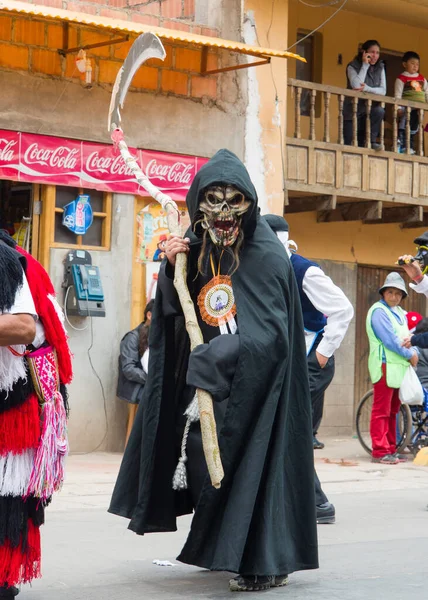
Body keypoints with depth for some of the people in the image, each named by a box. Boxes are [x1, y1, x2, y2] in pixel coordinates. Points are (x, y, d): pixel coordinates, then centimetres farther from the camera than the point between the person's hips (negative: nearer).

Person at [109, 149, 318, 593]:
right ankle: (222, 550, 23)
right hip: (202, 382, 6)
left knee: (247, 461, -6)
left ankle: (265, 561, 6)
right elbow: (174, 317, 6)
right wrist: (172, 270, -11)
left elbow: (270, 335, -21)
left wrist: (210, 360, -22)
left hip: (251, 384, -6)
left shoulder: (267, 256, -14)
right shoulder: (193, 250, 4)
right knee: (203, 460, 6)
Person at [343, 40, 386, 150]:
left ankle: (371, 141, -15)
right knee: (349, 145, -7)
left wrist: (366, 88, -24)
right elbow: (356, 86, -27)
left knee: (379, 111, -32)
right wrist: (365, 65, -22)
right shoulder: (353, 67, -9)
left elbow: (383, 91, -6)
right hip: (353, 110, -3)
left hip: (369, 109, 3)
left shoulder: (380, 68, 3)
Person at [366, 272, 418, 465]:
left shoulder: (400, 313, 19)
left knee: (392, 411, 11)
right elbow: (389, 340, -14)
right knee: (382, 410, -8)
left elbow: (405, 335, 18)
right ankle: (380, 451, -9)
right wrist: (409, 354, -8)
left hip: (399, 366, 9)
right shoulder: (379, 311, -7)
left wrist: (413, 350, -3)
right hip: (385, 365, -8)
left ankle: (391, 450, 16)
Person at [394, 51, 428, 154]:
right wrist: (398, 108, -16)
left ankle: (409, 147, 16)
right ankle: (401, 145, -14)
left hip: (419, 109, 6)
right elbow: (397, 95, -7)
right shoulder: (401, 78, -2)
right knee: (404, 126, -13)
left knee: (414, 128, 9)